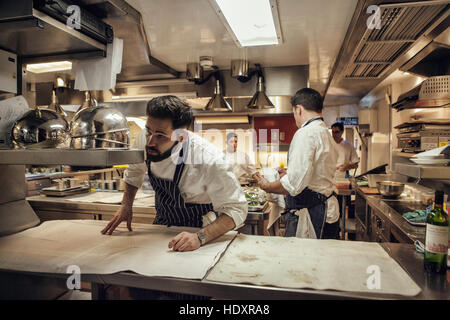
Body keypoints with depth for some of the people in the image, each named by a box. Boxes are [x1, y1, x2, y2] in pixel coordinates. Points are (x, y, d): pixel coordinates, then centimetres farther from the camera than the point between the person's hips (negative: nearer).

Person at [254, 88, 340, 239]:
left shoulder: (306, 133, -16)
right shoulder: (327, 134, 15)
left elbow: (294, 185, -22)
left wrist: (267, 186, -6)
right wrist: (288, 174, 25)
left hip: (309, 214, -10)